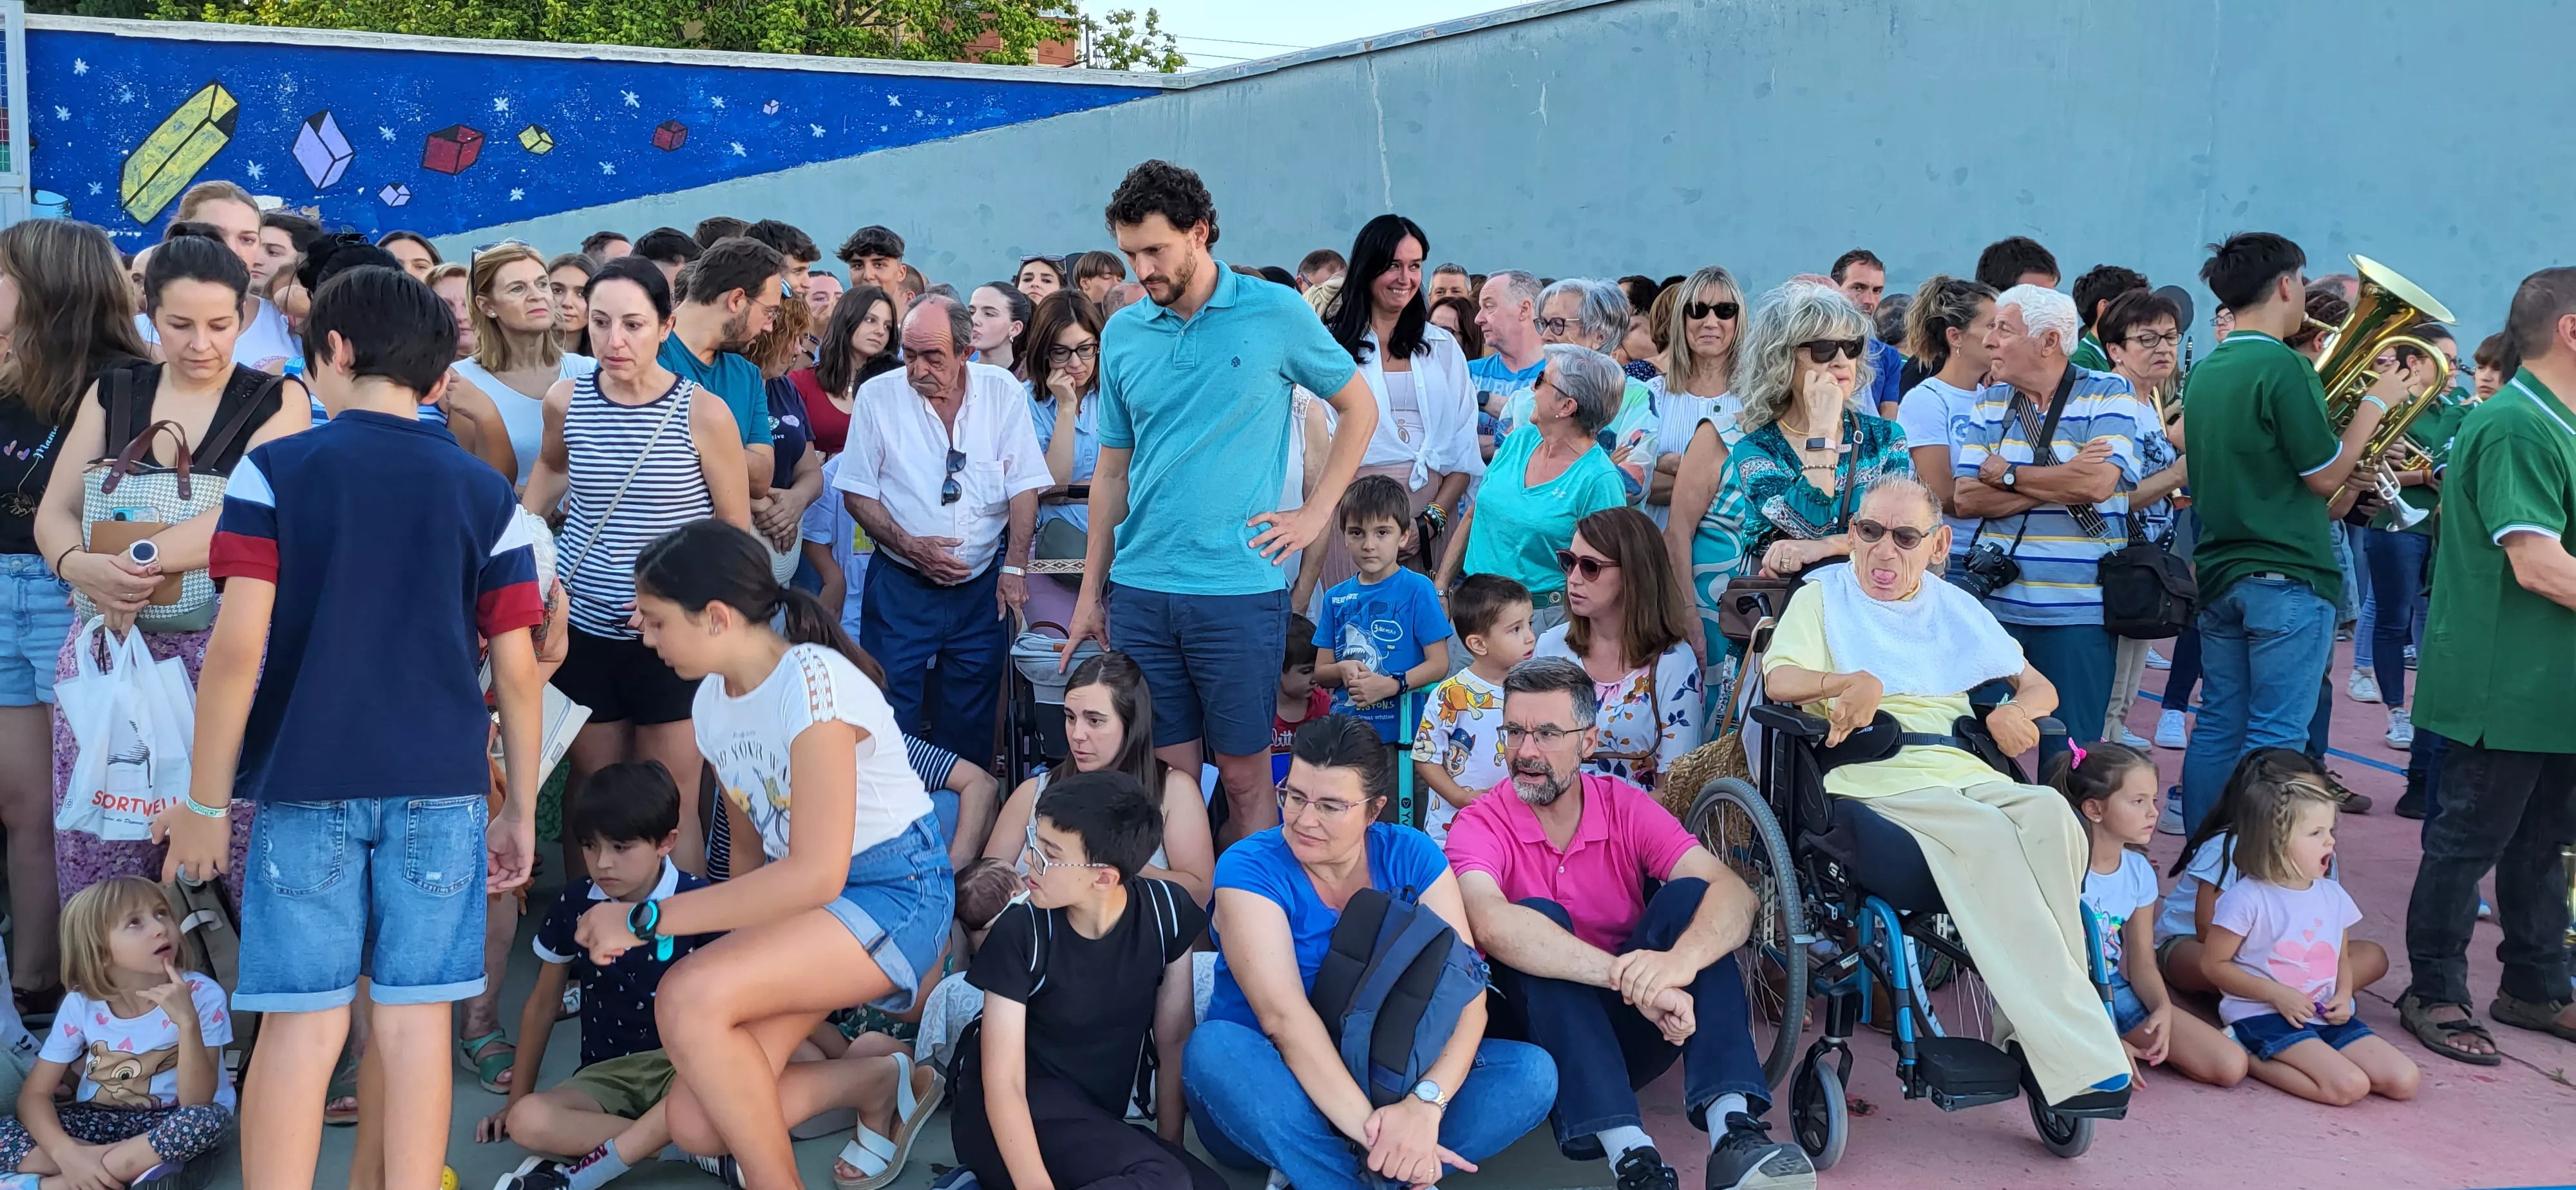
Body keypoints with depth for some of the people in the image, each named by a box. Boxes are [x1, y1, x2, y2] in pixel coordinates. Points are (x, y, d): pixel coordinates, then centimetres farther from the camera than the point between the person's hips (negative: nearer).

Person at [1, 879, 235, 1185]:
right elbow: (34, 1095, -10)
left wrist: (187, 1022, -38)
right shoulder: (81, 1004, -10)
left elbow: (196, 1103, -23)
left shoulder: (202, 995, -19)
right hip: (101, 1121, 2)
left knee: (207, 1120, -37)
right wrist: (67, 1153, -30)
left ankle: (53, 1183, -24)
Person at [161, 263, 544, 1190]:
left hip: (307, 778, -1)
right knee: (413, 1016, 6)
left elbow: (238, 645, -7)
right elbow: (517, 669, 4)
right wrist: (522, 810, 12)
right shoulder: (485, 493, 6)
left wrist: (205, 803, 0)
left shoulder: (272, 471, 1)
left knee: (302, 1022, 5)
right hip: (441, 783, 1)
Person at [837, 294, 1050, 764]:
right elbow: (857, 492, -1)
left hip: (982, 585, 1)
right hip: (900, 585, -1)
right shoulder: (877, 396, -4)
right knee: (890, 715, -2)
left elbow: (1024, 486, -1)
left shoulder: (1002, 392, -2)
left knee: (971, 724, 7)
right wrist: (910, 545, -14)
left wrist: (1015, 567, -8)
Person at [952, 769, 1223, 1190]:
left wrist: (1169, 1143, -2)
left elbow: (1174, 1039, 2)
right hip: (1021, 1118, -6)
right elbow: (1003, 1082, -20)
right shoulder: (1021, 932, -17)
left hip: (1102, 1121, 6)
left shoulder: (1165, 912, -9)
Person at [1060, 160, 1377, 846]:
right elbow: (1113, 468, 14)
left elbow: (1359, 408, 8)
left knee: (1244, 774, 3)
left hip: (1240, 588, -3)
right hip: (1139, 592, 3)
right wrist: (1090, 593, 13)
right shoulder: (1122, 333, 8)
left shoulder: (1277, 313, -2)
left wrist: (1315, 514, -1)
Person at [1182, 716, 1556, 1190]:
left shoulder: (1410, 857, -3)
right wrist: (1370, 1128, -37)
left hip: (1388, 1076, 3)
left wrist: (1424, 1103, -33)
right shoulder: (1250, 867, -13)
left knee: (1532, 1071, -19)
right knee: (1215, 1047, -35)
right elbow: (1284, 1016, -26)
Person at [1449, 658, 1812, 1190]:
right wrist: (1629, 976, -46)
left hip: (1633, 1026, 2)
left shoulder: (1627, 807, -3)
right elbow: (1490, 924, -35)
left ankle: (1732, 1127, -35)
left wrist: (1681, 960, -42)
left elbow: (1734, 892, -18)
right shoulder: (1480, 826, -11)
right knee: (1536, 918, -29)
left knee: (1689, 895, -20)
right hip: (1542, 1026, -2)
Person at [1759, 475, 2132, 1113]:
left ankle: (2031, 1030, -29)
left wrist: (2015, 711, 5)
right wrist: (1853, 682, -19)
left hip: (1965, 772, 4)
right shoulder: (1824, 595, 18)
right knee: (1989, 838, -34)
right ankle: (2077, 1059, -36)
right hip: (1872, 779, -4)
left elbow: (2039, 687, 29)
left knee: (2048, 812, -32)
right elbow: (1780, 678, 0)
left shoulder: (1956, 608, 28)